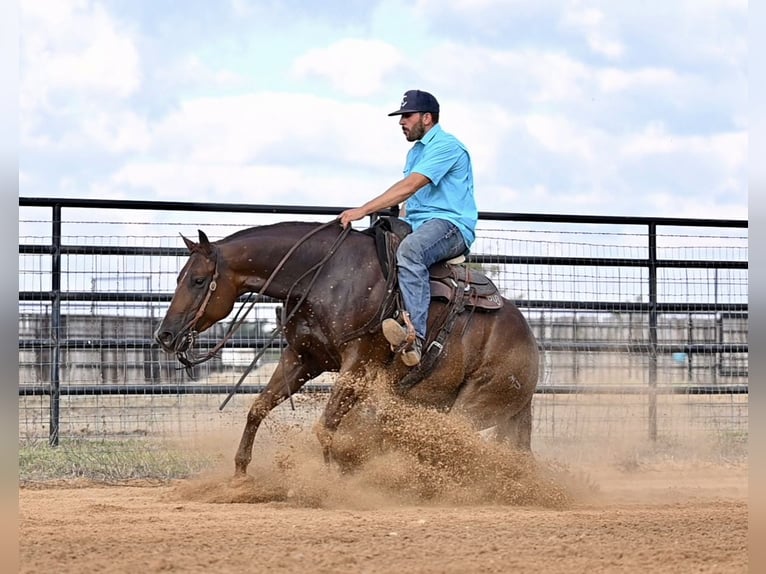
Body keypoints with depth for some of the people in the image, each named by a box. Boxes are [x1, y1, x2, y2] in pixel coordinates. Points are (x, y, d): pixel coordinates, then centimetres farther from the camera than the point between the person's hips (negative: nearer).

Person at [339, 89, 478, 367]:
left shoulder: (446, 146, -10)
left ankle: (414, 336, -52)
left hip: (451, 226, -11)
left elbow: (409, 187, -20)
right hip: (416, 226, 11)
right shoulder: (415, 152, 23)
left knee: (410, 249, -40)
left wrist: (364, 210, -23)